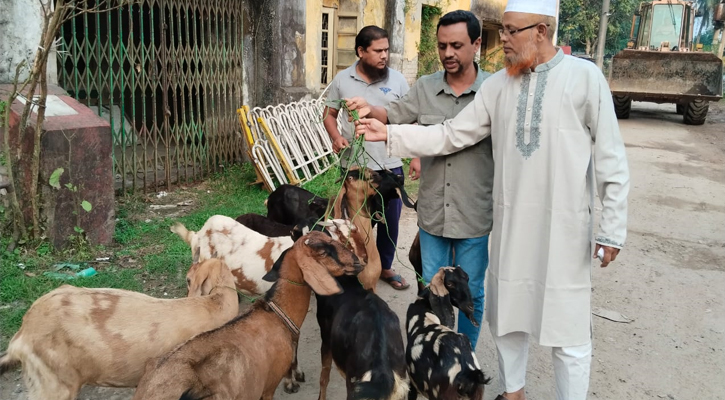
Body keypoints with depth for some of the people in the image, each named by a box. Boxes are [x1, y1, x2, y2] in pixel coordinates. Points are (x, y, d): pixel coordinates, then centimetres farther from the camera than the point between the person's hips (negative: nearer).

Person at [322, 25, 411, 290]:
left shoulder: (397, 80, 0)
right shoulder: (342, 79, 1)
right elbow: (329, 114, 10)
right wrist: (336, 137, -10)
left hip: (390, 166, 1)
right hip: (353, 166, 0)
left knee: (390, 221, 11)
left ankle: (385, 267, 31)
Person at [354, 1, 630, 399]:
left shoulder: (585, 77, -7)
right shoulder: (497, 85, 3)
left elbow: (610, 158, -5)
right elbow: (452, 135, 4)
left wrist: (612, 226, -4)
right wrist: (390, 134, -5)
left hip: (564, 227, -4)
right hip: (510, 222, 4)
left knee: (567, 329, 4)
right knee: (506, 315, 17)